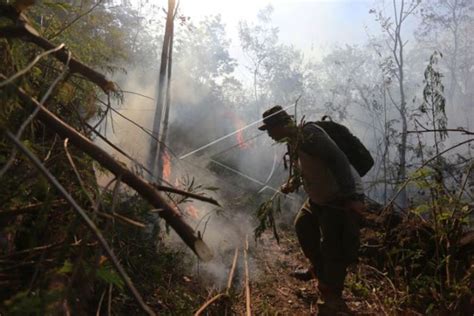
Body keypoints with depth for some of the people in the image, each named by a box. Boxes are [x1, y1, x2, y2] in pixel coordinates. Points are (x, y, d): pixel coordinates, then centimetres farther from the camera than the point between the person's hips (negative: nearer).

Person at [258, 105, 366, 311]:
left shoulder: (308, 133, -24)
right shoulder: (293, 141, 6)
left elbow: (338, 160, -30)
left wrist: (351, 197, -32)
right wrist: (293, 183, 3)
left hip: (342, 199, -10)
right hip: (319, 198, 10)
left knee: (334, 249, -3)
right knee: (303, 226, 21)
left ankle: (332, 297, 18)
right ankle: (318, 269, 41)